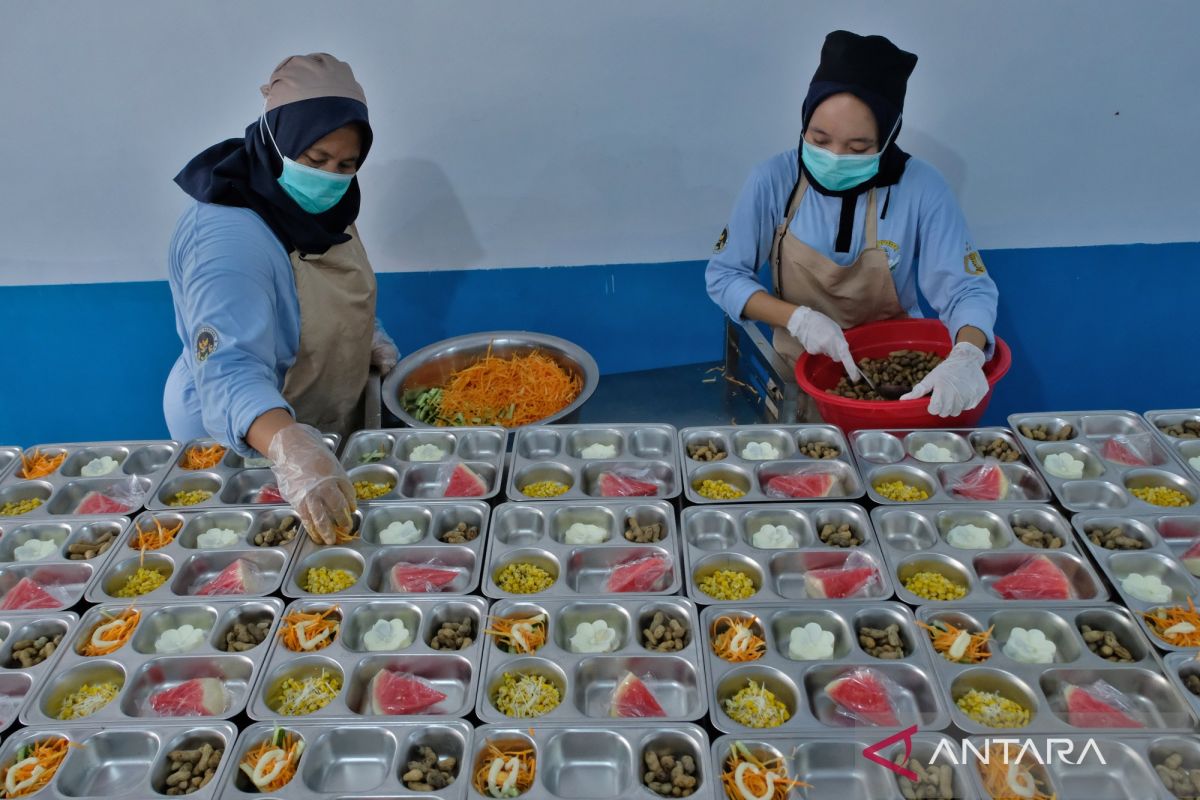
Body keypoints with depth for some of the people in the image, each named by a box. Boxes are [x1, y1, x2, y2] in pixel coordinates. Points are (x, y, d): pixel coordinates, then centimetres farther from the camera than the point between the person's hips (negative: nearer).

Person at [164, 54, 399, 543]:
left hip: (325, 431, 8)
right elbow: (229, 371, -46)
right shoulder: (226, 236, -32)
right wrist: (289, 448, -63)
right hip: (242, 445, -8)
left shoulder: (320, 208, -4)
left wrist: (369, 337, -3)